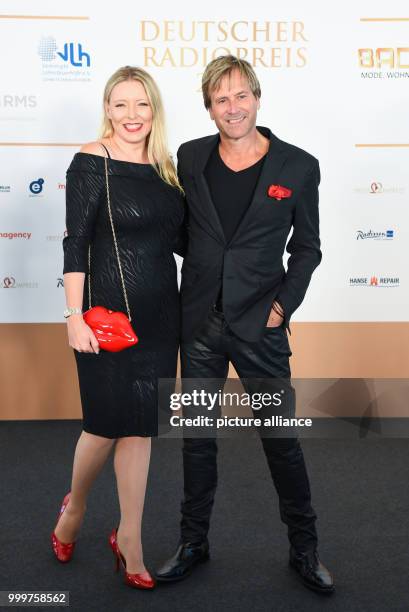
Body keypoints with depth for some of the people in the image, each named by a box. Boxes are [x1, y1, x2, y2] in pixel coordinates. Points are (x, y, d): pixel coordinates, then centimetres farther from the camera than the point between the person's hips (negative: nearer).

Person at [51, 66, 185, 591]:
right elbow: (76, 243, -11)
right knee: (108, 423, 4)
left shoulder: (165, 167, 9)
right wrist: (76, 316, -15)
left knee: (141, 425, 10)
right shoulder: (92, 161, -8)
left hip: (160, 312, 5)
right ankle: (74, 506, 36)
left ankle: (129, 538, 25)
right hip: (108, 310, -5)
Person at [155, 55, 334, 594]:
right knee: (197, 435, 14)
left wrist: (284, 305, -7)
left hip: (259, 326, -2)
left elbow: (307, 247, 3)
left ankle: (304, 549, 29)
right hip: (200, 322, 3)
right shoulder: (191, 157, 2)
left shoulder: (298, 166, -4)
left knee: (281, 437, 8)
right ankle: (193, 543, 33)